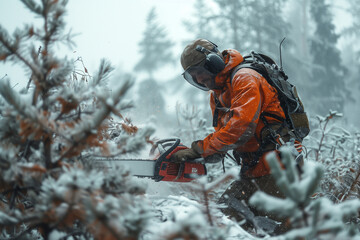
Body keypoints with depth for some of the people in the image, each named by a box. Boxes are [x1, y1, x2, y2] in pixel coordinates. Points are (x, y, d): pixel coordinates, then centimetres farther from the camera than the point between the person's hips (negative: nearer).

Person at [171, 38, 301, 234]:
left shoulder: (244, 79, -13)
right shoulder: (217, 95, 17)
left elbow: (241, 125, -27)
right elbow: (221, 135, 15)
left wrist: (201, 148, -23)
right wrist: (191, 152, -4)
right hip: (252, 171, 10)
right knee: (224, 212, 5)